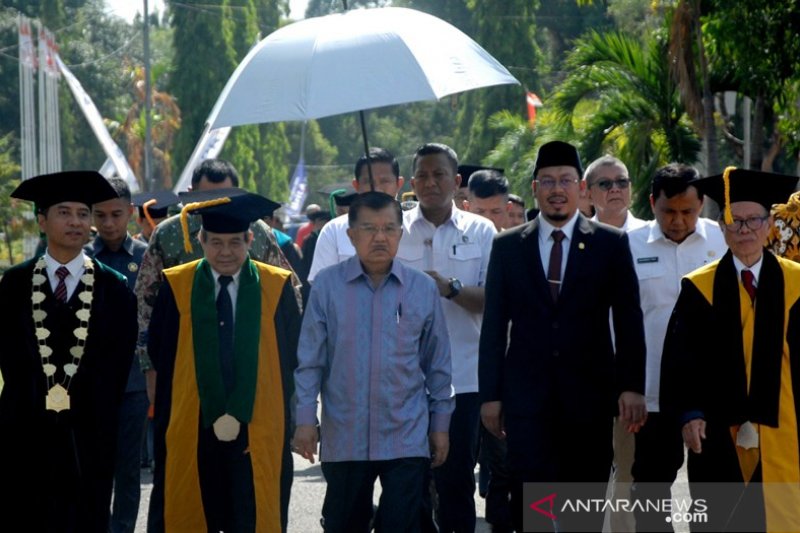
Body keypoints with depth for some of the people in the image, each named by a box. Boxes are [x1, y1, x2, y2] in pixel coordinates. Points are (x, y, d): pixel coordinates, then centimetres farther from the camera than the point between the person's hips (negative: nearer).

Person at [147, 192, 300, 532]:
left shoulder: (276, 287, 2)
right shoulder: (175, 287, 2)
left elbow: (292, 355, 6)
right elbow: (159, 355, 6)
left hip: (258, 431, 0)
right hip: (192, 430, 0)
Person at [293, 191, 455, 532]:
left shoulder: (423, 288, 2)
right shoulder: (327, 285, -2)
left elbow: (437, 364, 8)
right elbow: (310, 360, 1)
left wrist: (440, 425, 9)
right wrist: (305, 419, -3)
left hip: (406, 437, 0)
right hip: (344, 438, 0)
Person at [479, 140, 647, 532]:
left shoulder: (611, 244, 4)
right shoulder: (507, 246, 7)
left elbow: (628, 320, 1)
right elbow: (494, 325, 7)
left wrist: (631, 386, -7)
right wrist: (490, 394, 3)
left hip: (590, 395, 0)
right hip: (526, 395, 0)